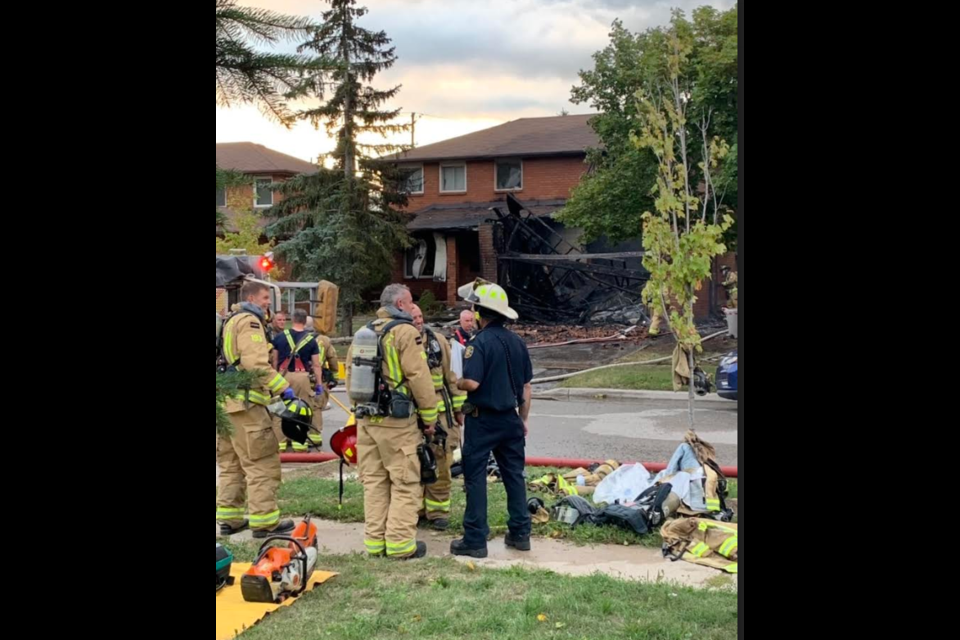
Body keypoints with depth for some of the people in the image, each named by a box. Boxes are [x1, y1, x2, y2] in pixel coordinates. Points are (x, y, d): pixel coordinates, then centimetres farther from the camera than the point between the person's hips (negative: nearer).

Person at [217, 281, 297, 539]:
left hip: (226, 402, 10)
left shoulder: (229, 322, 21)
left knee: (231, 463, 17)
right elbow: (257, 364, -21)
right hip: (245, 402, -10)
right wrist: (283, 388, -21)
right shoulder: (250, 322, -9)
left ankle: (229, 518, 21)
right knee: (263, 463, -6)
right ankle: (264, 521, -6)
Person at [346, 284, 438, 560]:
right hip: (397, 421, -7)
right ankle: (400, 543, 0)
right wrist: (430, 416, -5)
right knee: (405, 483, 0)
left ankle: (374, 541, 14)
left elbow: (350, 373, 17)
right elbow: (419, 377, -14)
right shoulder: (405, 331, -10)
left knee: (374, 481, 12)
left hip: (366, 420, 7)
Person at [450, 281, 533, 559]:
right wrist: (524, 418, 19)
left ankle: (475, 540, 2)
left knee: (475, 478, 1)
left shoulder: (480, 342, -15)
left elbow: (472, 383, -23)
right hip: (510, 419, 6)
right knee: (514, 475, 13)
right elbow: (526, 386, 11)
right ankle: (520, 534, 18)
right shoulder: (517, 342, 6)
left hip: (482, 420, -6)